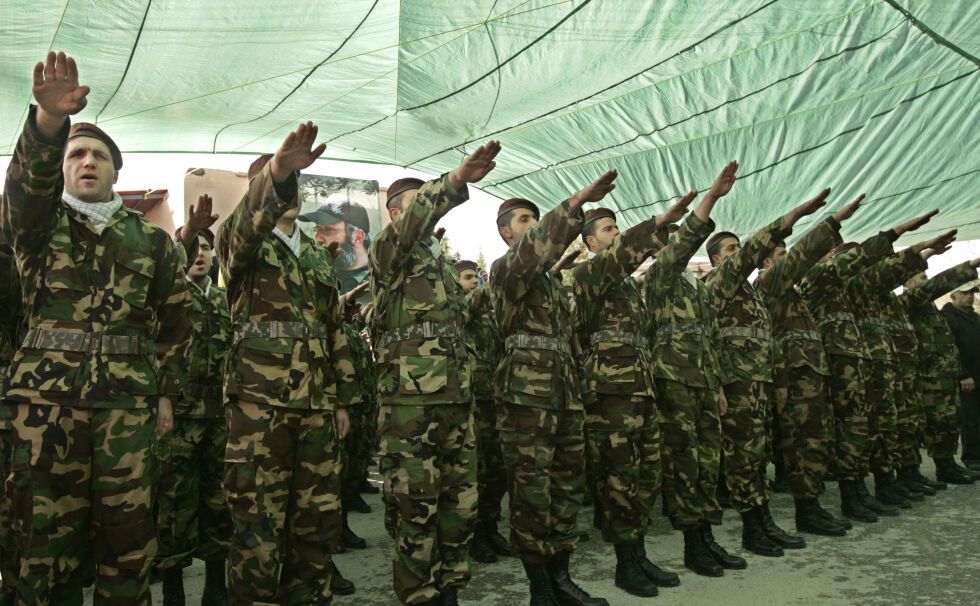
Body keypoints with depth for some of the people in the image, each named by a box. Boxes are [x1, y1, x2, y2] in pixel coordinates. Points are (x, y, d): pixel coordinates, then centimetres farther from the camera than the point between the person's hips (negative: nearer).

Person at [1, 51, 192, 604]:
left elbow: (175, 320, 13)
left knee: (128, 528, 3)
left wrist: (167, 391, 6)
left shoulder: (153, 240, 12)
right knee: (48, 527, 4)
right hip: (47, 398, 0)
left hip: (129, 401, 1)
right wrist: (49, 120, -34)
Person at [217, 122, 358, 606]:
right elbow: (248, 221, -24)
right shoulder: (241, 241, 3)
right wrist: (275, 173, -44)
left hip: (317, 403, 5)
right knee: (258, 524, 0)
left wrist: (343, 398, 16)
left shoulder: (317, 255, 20)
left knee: (320, 517, 9)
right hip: (259, 401, -5)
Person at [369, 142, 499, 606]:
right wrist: (455, 180, -39)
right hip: (409, 399, -7)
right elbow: (413, 220, -23)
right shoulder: (388, 251, 0)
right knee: (414, 508, -3)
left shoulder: (442, 262, 23)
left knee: (461, 502, 10)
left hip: (457, 397, 7)